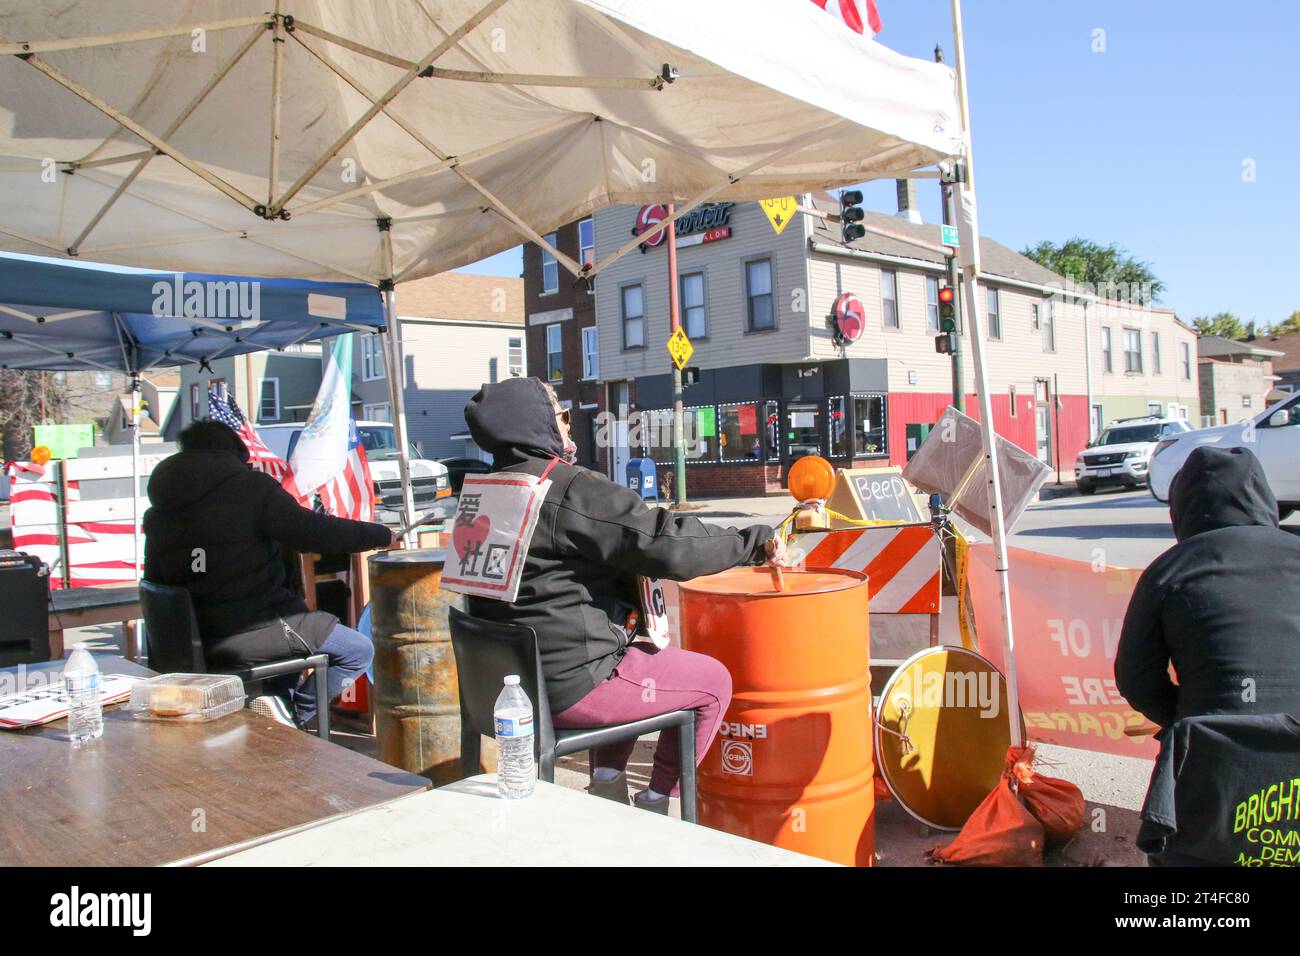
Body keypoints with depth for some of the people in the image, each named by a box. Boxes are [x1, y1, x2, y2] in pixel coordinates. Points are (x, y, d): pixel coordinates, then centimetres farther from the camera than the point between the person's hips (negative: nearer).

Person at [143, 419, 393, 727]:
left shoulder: (158, 515, 10)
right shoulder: (250, 486, -9)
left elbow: (154, 581, 15)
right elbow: (313, 533, -15)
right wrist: (382, 535, -4)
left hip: (197, 644, 7)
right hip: (256, 630, -7)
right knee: (359, 651, 5)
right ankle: (294, 715, -8)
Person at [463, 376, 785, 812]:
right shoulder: (570, 489, -20)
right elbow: (670, 546, -23)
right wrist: (755, 542, -11)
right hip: (572, 687, -9)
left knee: (645, 655, 32)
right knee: (712, 681, 8)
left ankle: (607, 783, 28)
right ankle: (655, 802, 17)